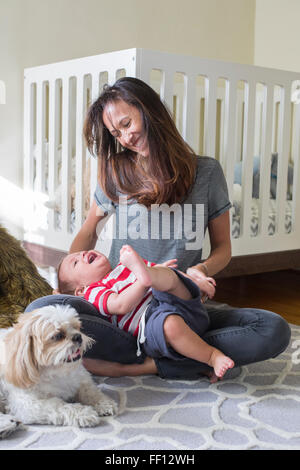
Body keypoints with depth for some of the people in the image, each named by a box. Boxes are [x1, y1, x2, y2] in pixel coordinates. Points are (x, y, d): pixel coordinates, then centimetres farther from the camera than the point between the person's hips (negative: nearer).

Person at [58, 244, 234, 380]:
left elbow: (172, 271, 29)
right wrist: (144, 282, -24)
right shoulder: (93, 291, 13)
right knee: (170, 325, -38)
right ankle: (212, 356, -27)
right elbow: (121, 305, -10)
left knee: (165, 274, -22)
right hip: (151, 319, -5)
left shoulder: (126, 266, 33)